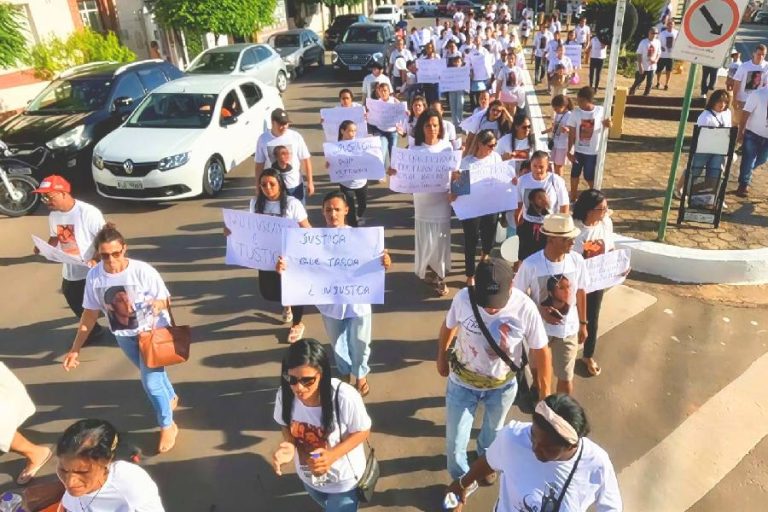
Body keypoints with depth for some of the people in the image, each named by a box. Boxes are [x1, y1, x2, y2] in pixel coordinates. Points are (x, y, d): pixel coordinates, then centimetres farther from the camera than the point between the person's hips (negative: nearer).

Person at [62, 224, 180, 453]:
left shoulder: (143, 271, -27)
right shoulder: (94, 276, -16)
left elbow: (166, 300, -17)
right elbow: (90, 313, -5)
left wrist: (158, 304, -42)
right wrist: (75, 348, -2)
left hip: (153, 330, -4)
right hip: (124, 335, 4)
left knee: (151, 382, -6)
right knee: (152, 374, 23)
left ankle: (168, 426, 20)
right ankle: (171, 398, 55)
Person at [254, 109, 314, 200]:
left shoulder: (296, 136, -10)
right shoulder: (263, 139, -7)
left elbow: (305, 160, -4)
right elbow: (259, 164, 1)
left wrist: (310, 182, -5)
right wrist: (258, 187, 2)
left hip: (295, 185, 0)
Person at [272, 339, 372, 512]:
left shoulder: (345, 397, -38)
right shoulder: (284, 395, -27)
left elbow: (363, 431, -20)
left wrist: (333, 455, -34)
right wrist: (289, 445, -26)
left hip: (343, 479, -4)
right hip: (308, 475, 4)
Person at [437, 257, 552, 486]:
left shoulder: (525, 308, -29)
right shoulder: (463, 298, -27)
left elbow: (541, 351, -13)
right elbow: (448, 327, -5)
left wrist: (545, 394, -4)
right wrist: (441, 357, 10)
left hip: (502, 386, 1)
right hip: (462, 383, 0)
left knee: (493, 432, 29)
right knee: (455, 442, 10)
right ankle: (461, 480, 43)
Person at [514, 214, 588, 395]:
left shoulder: (577, 260, -17)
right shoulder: (530, 264, -26)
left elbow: (580, 292, -1)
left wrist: (583, 323, 8)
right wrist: (540, 310, -26)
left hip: (568, 329, 1)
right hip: (539, 328, -1)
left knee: (565, 377, 12)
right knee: (538, 371, 25)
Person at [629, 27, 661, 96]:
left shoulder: (657, 42, 3)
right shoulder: (643, 42, -10)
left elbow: (658, 53, 12)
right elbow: (639, 55, -10)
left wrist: (656, 60, -9)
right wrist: (640, 66, -16)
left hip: (652, 67, 4)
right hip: (643, 67, -4)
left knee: (649, 83, 7)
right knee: (638, 81, 1)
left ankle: (645, 95, 18)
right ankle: (631, 93, 18)